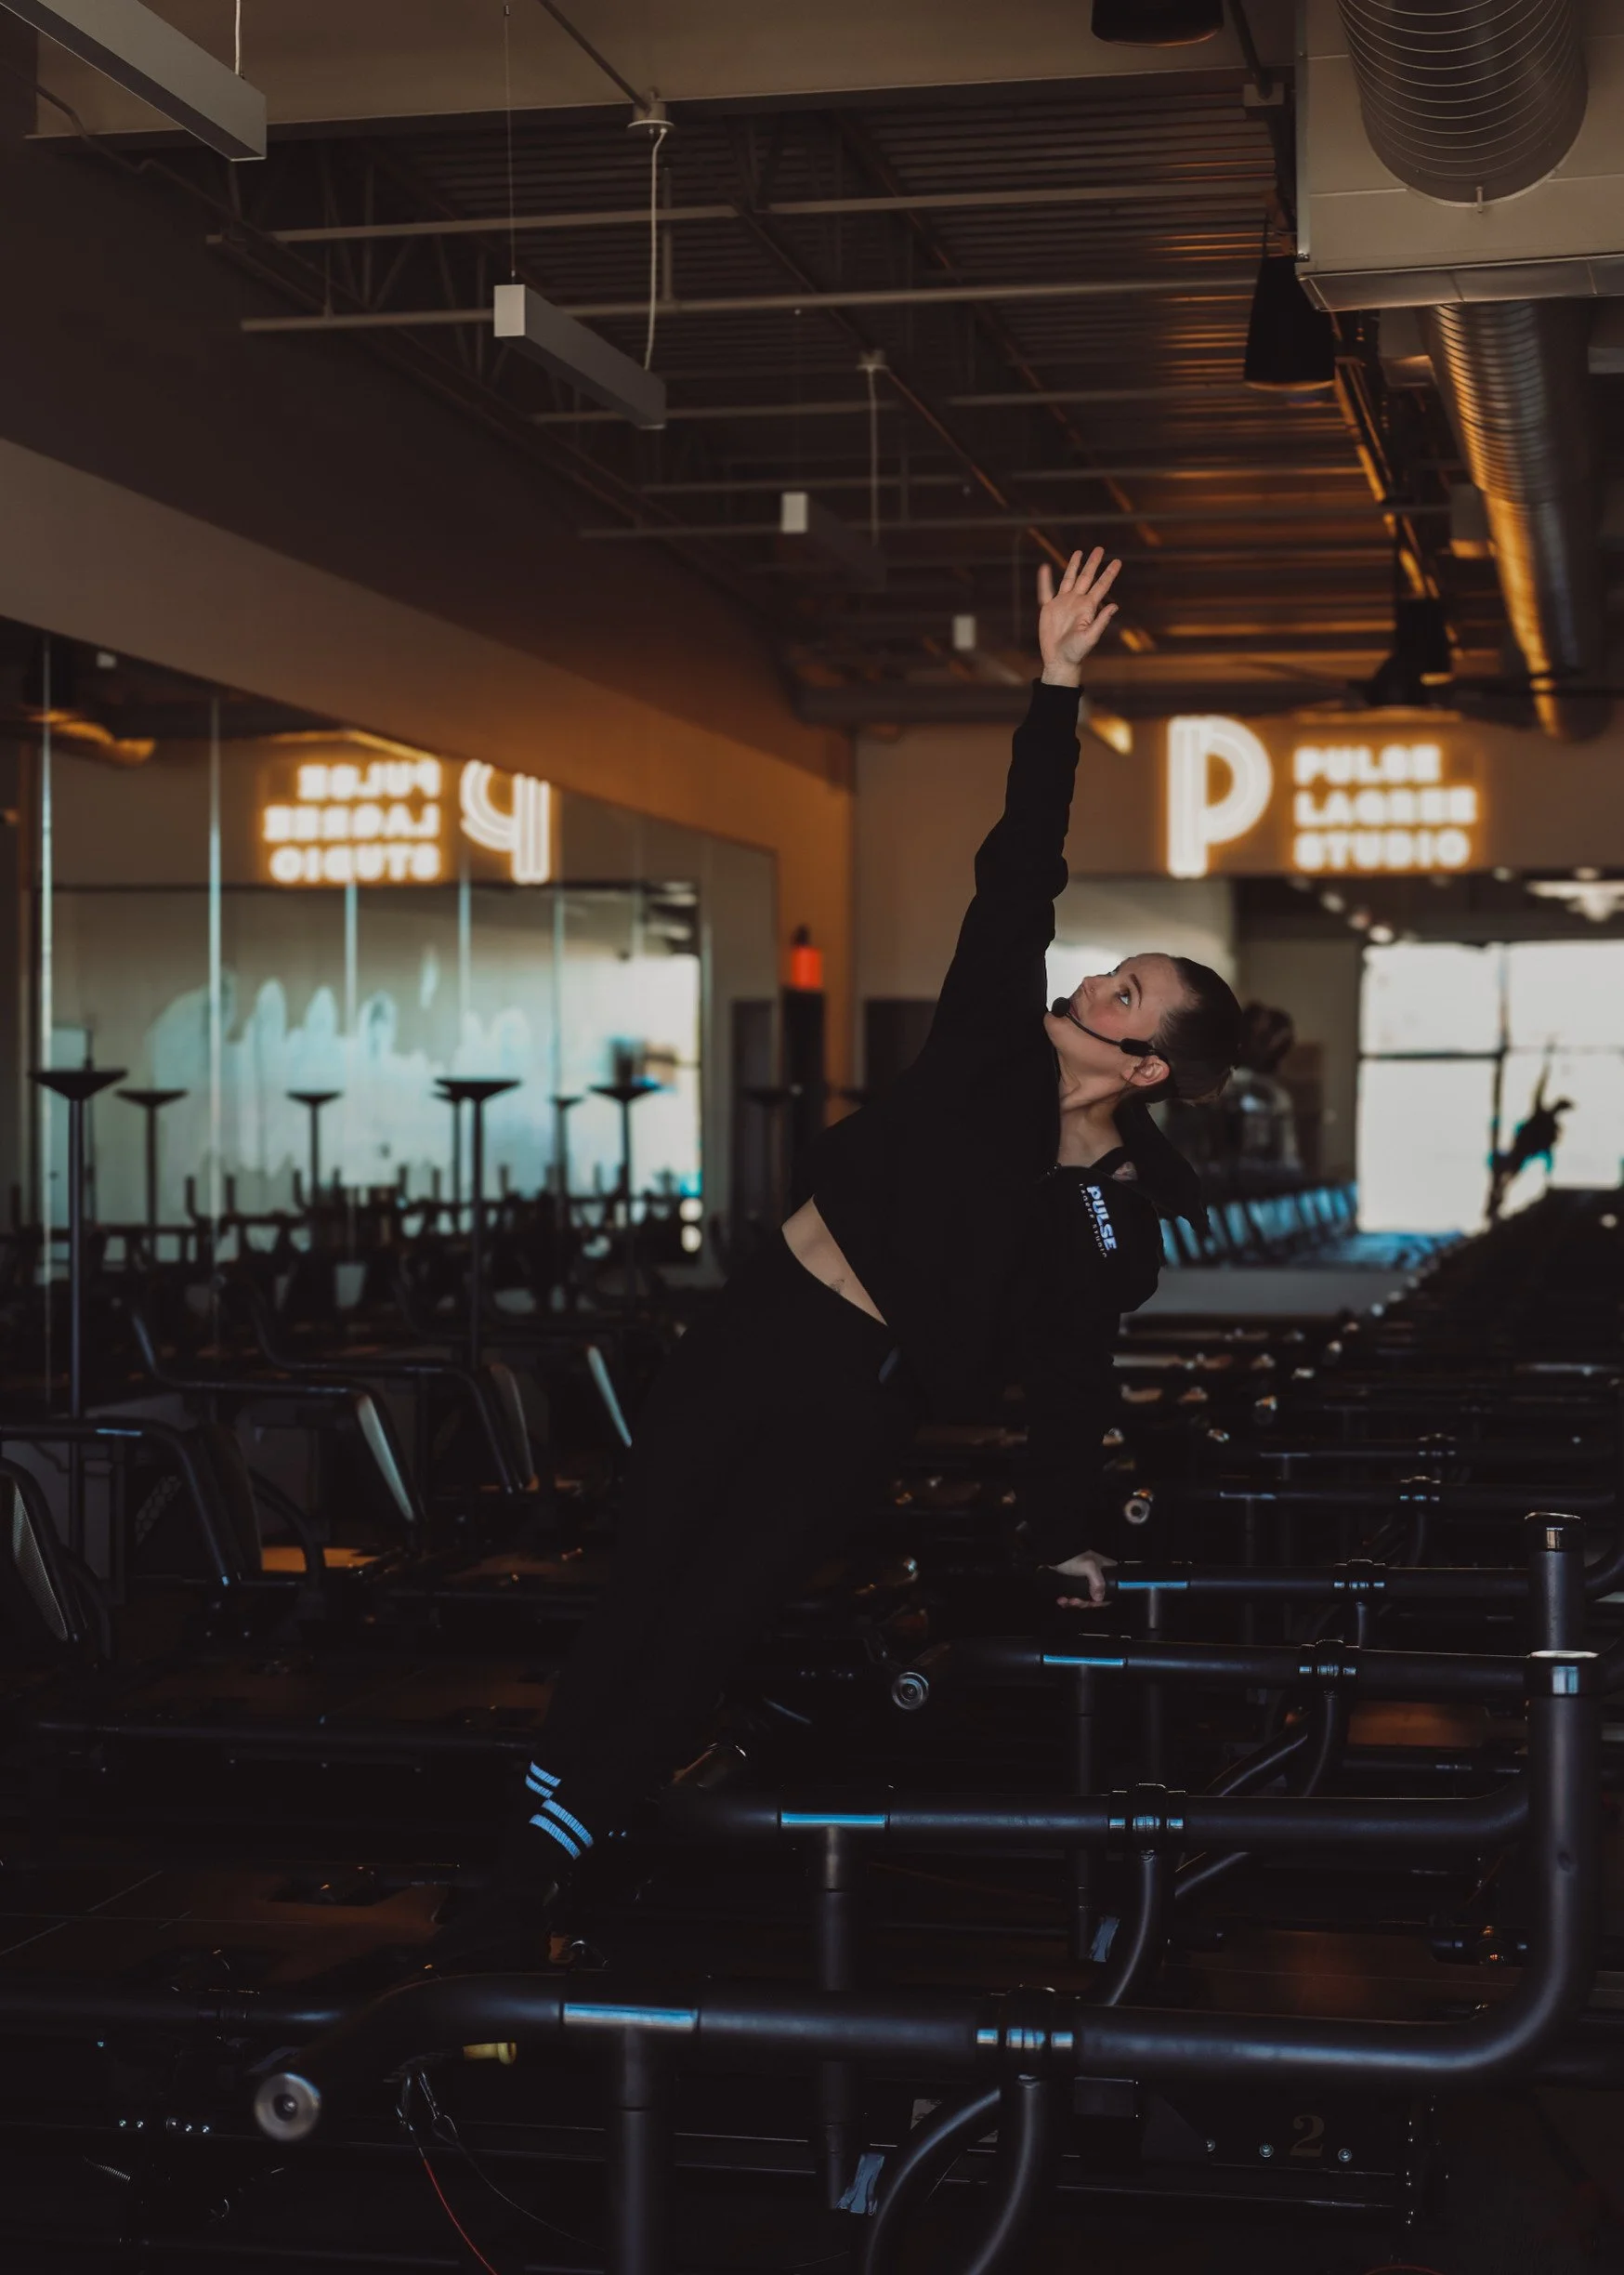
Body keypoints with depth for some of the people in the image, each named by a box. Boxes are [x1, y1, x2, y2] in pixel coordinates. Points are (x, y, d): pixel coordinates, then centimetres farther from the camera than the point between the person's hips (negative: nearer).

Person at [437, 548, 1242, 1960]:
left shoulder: (1120, 1225, -9)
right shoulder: (995, 1048, -3)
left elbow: (1066, 1383, 1)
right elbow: (1021, 868, -4)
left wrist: (1067, 1538, 3)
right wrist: (1057, 687, -7)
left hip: (859, 1401, -3)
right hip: (757, 1327, 4)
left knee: (703, 1631, -7)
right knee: (635, 1587, 2)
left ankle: (554, 1860, 1)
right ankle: (535, 1830, 11)